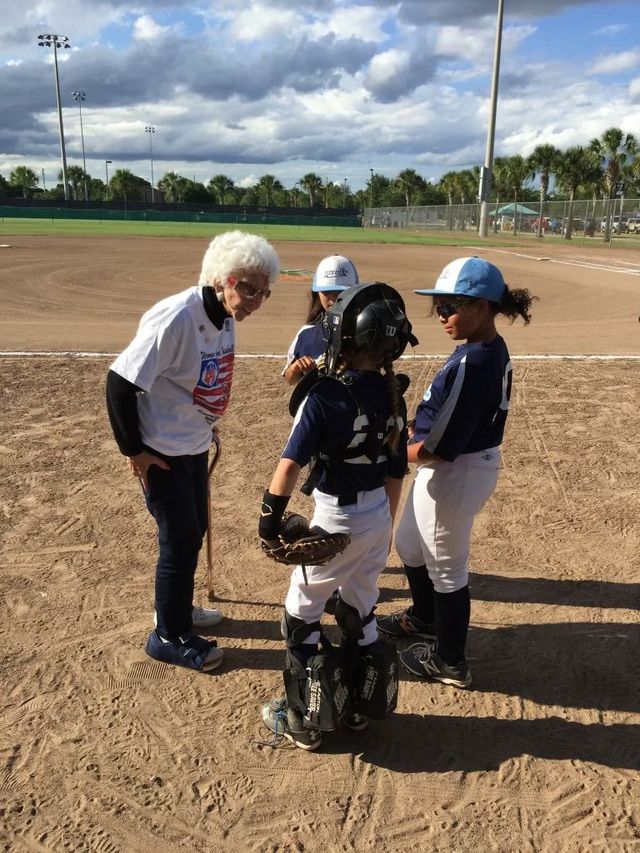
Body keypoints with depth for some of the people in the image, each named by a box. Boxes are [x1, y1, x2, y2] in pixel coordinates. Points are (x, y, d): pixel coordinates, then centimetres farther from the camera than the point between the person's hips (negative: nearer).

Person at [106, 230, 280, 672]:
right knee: (181, 538, 2)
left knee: (194, 531, 21)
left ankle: (179, 608, 43)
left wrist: (207, 424, 15)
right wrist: (134, 450, -19)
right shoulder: (175, 319, -28)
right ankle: (170, 636, 22)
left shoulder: (226, 315, -2)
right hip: (161, 452, -8)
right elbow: (120, 382, -25)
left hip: (196, 445, 9)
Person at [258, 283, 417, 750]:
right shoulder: (393, 397, -1)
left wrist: (270, 518, -12)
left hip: (336, 519, -6)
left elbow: (290, 465, -24)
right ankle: (359, 706, 38)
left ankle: (305, 720, 22)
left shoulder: (324, 395, -21)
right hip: (378, 517, 7)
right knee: (360, 611, 22)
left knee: (302, 614, 12)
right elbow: (396, 473, 6)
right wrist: (383, 525, 18)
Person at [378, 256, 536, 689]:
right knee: (410, 544, 28)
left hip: (454, 474, -10)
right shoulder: (493, 348, 1)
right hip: (474, 460, 10)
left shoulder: (472, 364, -28)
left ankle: (450, 661, 32)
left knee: (447, 568, 10)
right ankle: (424, 617, 52)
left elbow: (438, 450, -27)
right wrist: (416, 432, 4)